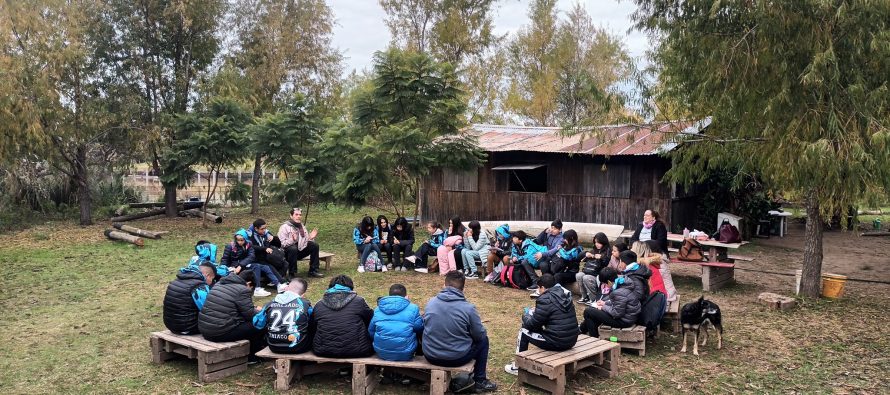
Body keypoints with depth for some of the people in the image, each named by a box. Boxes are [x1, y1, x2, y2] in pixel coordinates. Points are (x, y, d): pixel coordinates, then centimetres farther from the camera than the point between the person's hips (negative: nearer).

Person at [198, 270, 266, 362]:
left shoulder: (218, 284, 14)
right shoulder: (243, 290, -12)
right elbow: (250, 315, -8)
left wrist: (254, 310, 29)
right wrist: (258, 311, 15)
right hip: (221, 334, -9)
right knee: (260, 325, 0)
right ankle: (250, 356, 20)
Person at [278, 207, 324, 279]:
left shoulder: (302, 226, 11)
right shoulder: (285, 227, -11)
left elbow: (306, 241, 14)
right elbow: (281, 243, -22)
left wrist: (310, 238, -9)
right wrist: (292, 240, -38)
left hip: (300, 250, 6)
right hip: (287, 253, -6)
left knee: (314, 245, -9)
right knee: (293, 248, -38)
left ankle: (313, 271, -4)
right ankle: (292, 274, -22)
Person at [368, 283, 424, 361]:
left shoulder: (377, 310, 6)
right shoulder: (413, 308, -4)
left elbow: (371, 332, 13)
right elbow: (420, 330, 0)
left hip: (381, 354, 3)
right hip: (405, 355, -3)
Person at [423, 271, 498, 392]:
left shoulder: (430, 303, -3)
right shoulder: (468, 308, -14)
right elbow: (480, 334, -3)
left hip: (430, 356, 4)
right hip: (457, 358, -4)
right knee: (483, 340, 21)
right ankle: (480, 381, 25)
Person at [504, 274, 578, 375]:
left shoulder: (545, 299, -15)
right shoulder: (566, 295, 7)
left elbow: (532, 325, -9)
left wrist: (525, 316, 12)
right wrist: (536, 311, 21)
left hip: (556, 343, -8)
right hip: (572, 340, 8)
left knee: (524, 332, 12)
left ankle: (518, 367, 22)